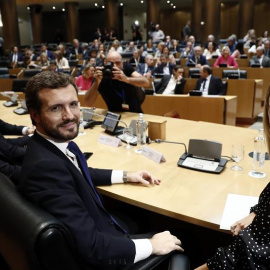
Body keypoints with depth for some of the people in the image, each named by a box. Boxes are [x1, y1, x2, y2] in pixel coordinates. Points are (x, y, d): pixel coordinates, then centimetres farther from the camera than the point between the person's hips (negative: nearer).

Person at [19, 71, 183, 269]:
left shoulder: (62, 142, -6)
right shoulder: (45, 167, -34)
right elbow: (91, 247, -33)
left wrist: (125, 176, 12)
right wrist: (151, 245, -20)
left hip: (97, 232, 8)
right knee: (177, 252, 6)